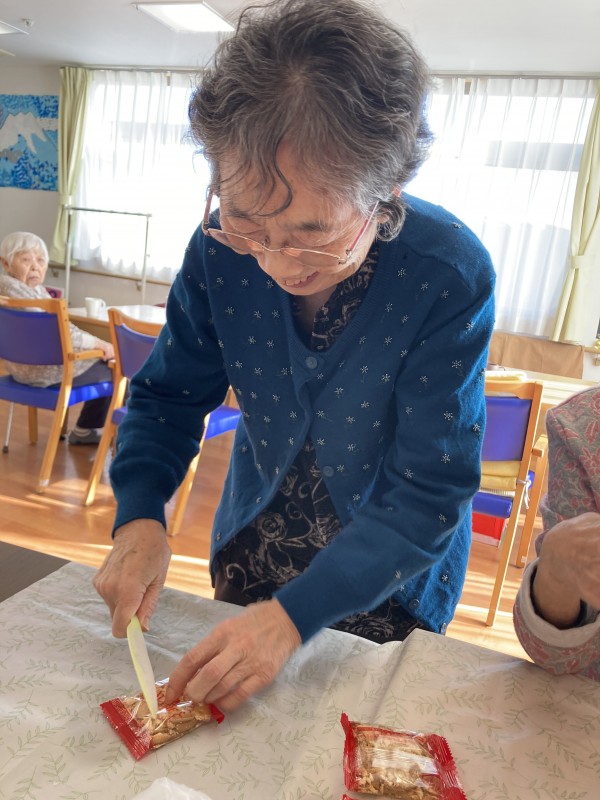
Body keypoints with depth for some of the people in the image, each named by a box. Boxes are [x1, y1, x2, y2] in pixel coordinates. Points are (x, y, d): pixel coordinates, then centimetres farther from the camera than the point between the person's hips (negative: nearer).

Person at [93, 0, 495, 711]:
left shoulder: (451, 277, -29)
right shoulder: (220, 250, -20)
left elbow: (430, 492, -27)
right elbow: (168, 396, -8)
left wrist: (296, 611, -35)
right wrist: (138, 515, -24)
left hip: (387, 587, -2)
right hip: (249, 553, 3)